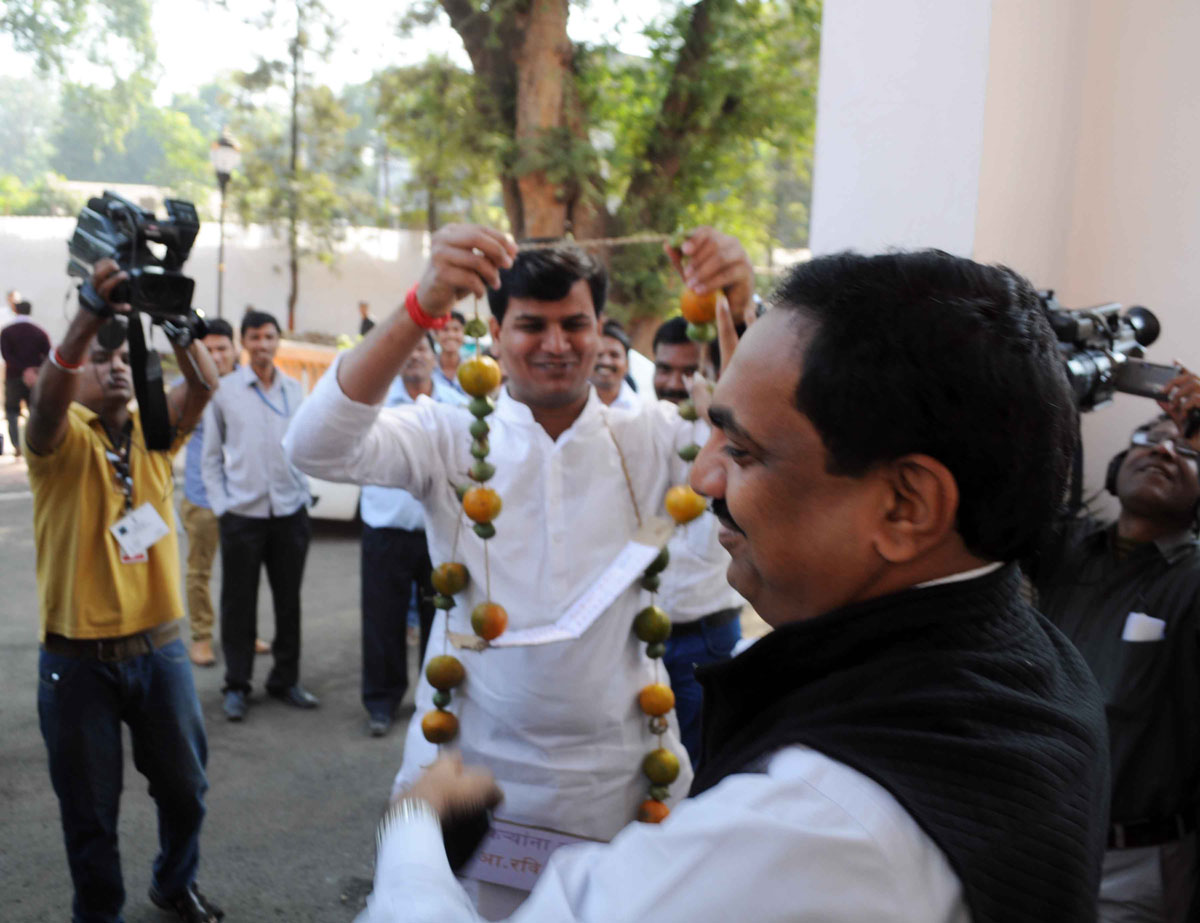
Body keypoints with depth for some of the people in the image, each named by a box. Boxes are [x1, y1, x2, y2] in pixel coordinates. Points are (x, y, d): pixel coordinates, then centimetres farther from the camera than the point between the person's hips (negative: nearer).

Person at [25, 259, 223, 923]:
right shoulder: (63, 439, -7)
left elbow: (204, 383, -16)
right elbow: (46, 400, -31)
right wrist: (88, 318, -46)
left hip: (159, 647, 4)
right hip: (78, 659, -3)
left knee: (184, 786, 18)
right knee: (91, 809, 11)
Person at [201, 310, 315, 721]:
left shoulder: (295, 390, 7)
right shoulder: (225, 390, 1)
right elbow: (210, 455, 4)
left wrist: (303, 492, 7)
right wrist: (220, 503, -2)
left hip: (290, 511, 2)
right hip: (242, 513, -2)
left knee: (289, 599, 9)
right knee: (239, 603, 3)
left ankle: (285, 679, 23)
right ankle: (236, 685, 16)